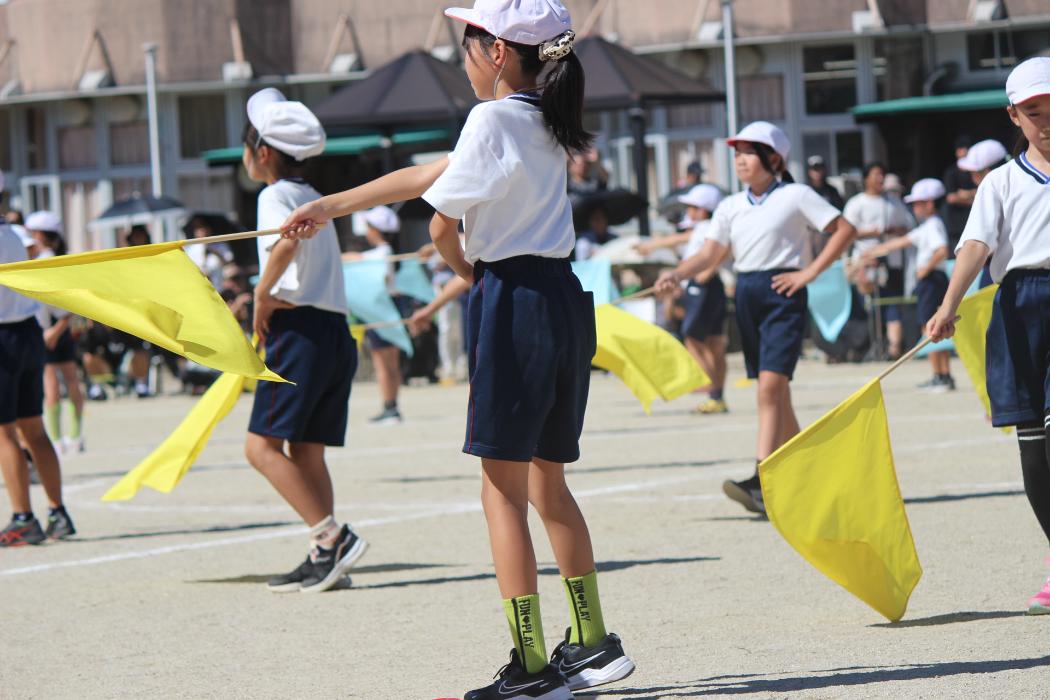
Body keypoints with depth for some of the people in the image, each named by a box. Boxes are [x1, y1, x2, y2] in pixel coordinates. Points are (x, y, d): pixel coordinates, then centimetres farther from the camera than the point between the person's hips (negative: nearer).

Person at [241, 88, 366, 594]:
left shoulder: (275, 195, -6)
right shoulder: (312, 197, 21)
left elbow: (287, 243, -25)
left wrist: (262, 298, -15)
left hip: (299, 329, -9)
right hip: (337, 331, 9)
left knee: (262, 444, -9)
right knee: (306, 452, 9)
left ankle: (333, 537, -18)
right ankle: (323, 557, 4)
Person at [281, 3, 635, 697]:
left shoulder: (492, 120, -12)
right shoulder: (542, 123, 16)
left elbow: (442, 225, -10)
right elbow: (423, 177, 23)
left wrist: (467, 271, 13)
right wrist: (328, 207, 28)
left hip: (514, 301, -9)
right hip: (565, 301, 9)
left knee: (504, 491, -4)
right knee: (547, 483, 17)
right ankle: (594, 643, 22)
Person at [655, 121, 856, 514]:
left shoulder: (795, 196, -2)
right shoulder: (731, 206, 13)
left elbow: (844, 230, -3)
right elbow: (711, 254, 8)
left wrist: (810, 272, -9)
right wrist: (676, 275, -10)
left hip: (783, 294, -6)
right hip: (746, 295, 6)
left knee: (771, 385, -18)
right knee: (773, 391, 10)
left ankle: (762, 483, -25)